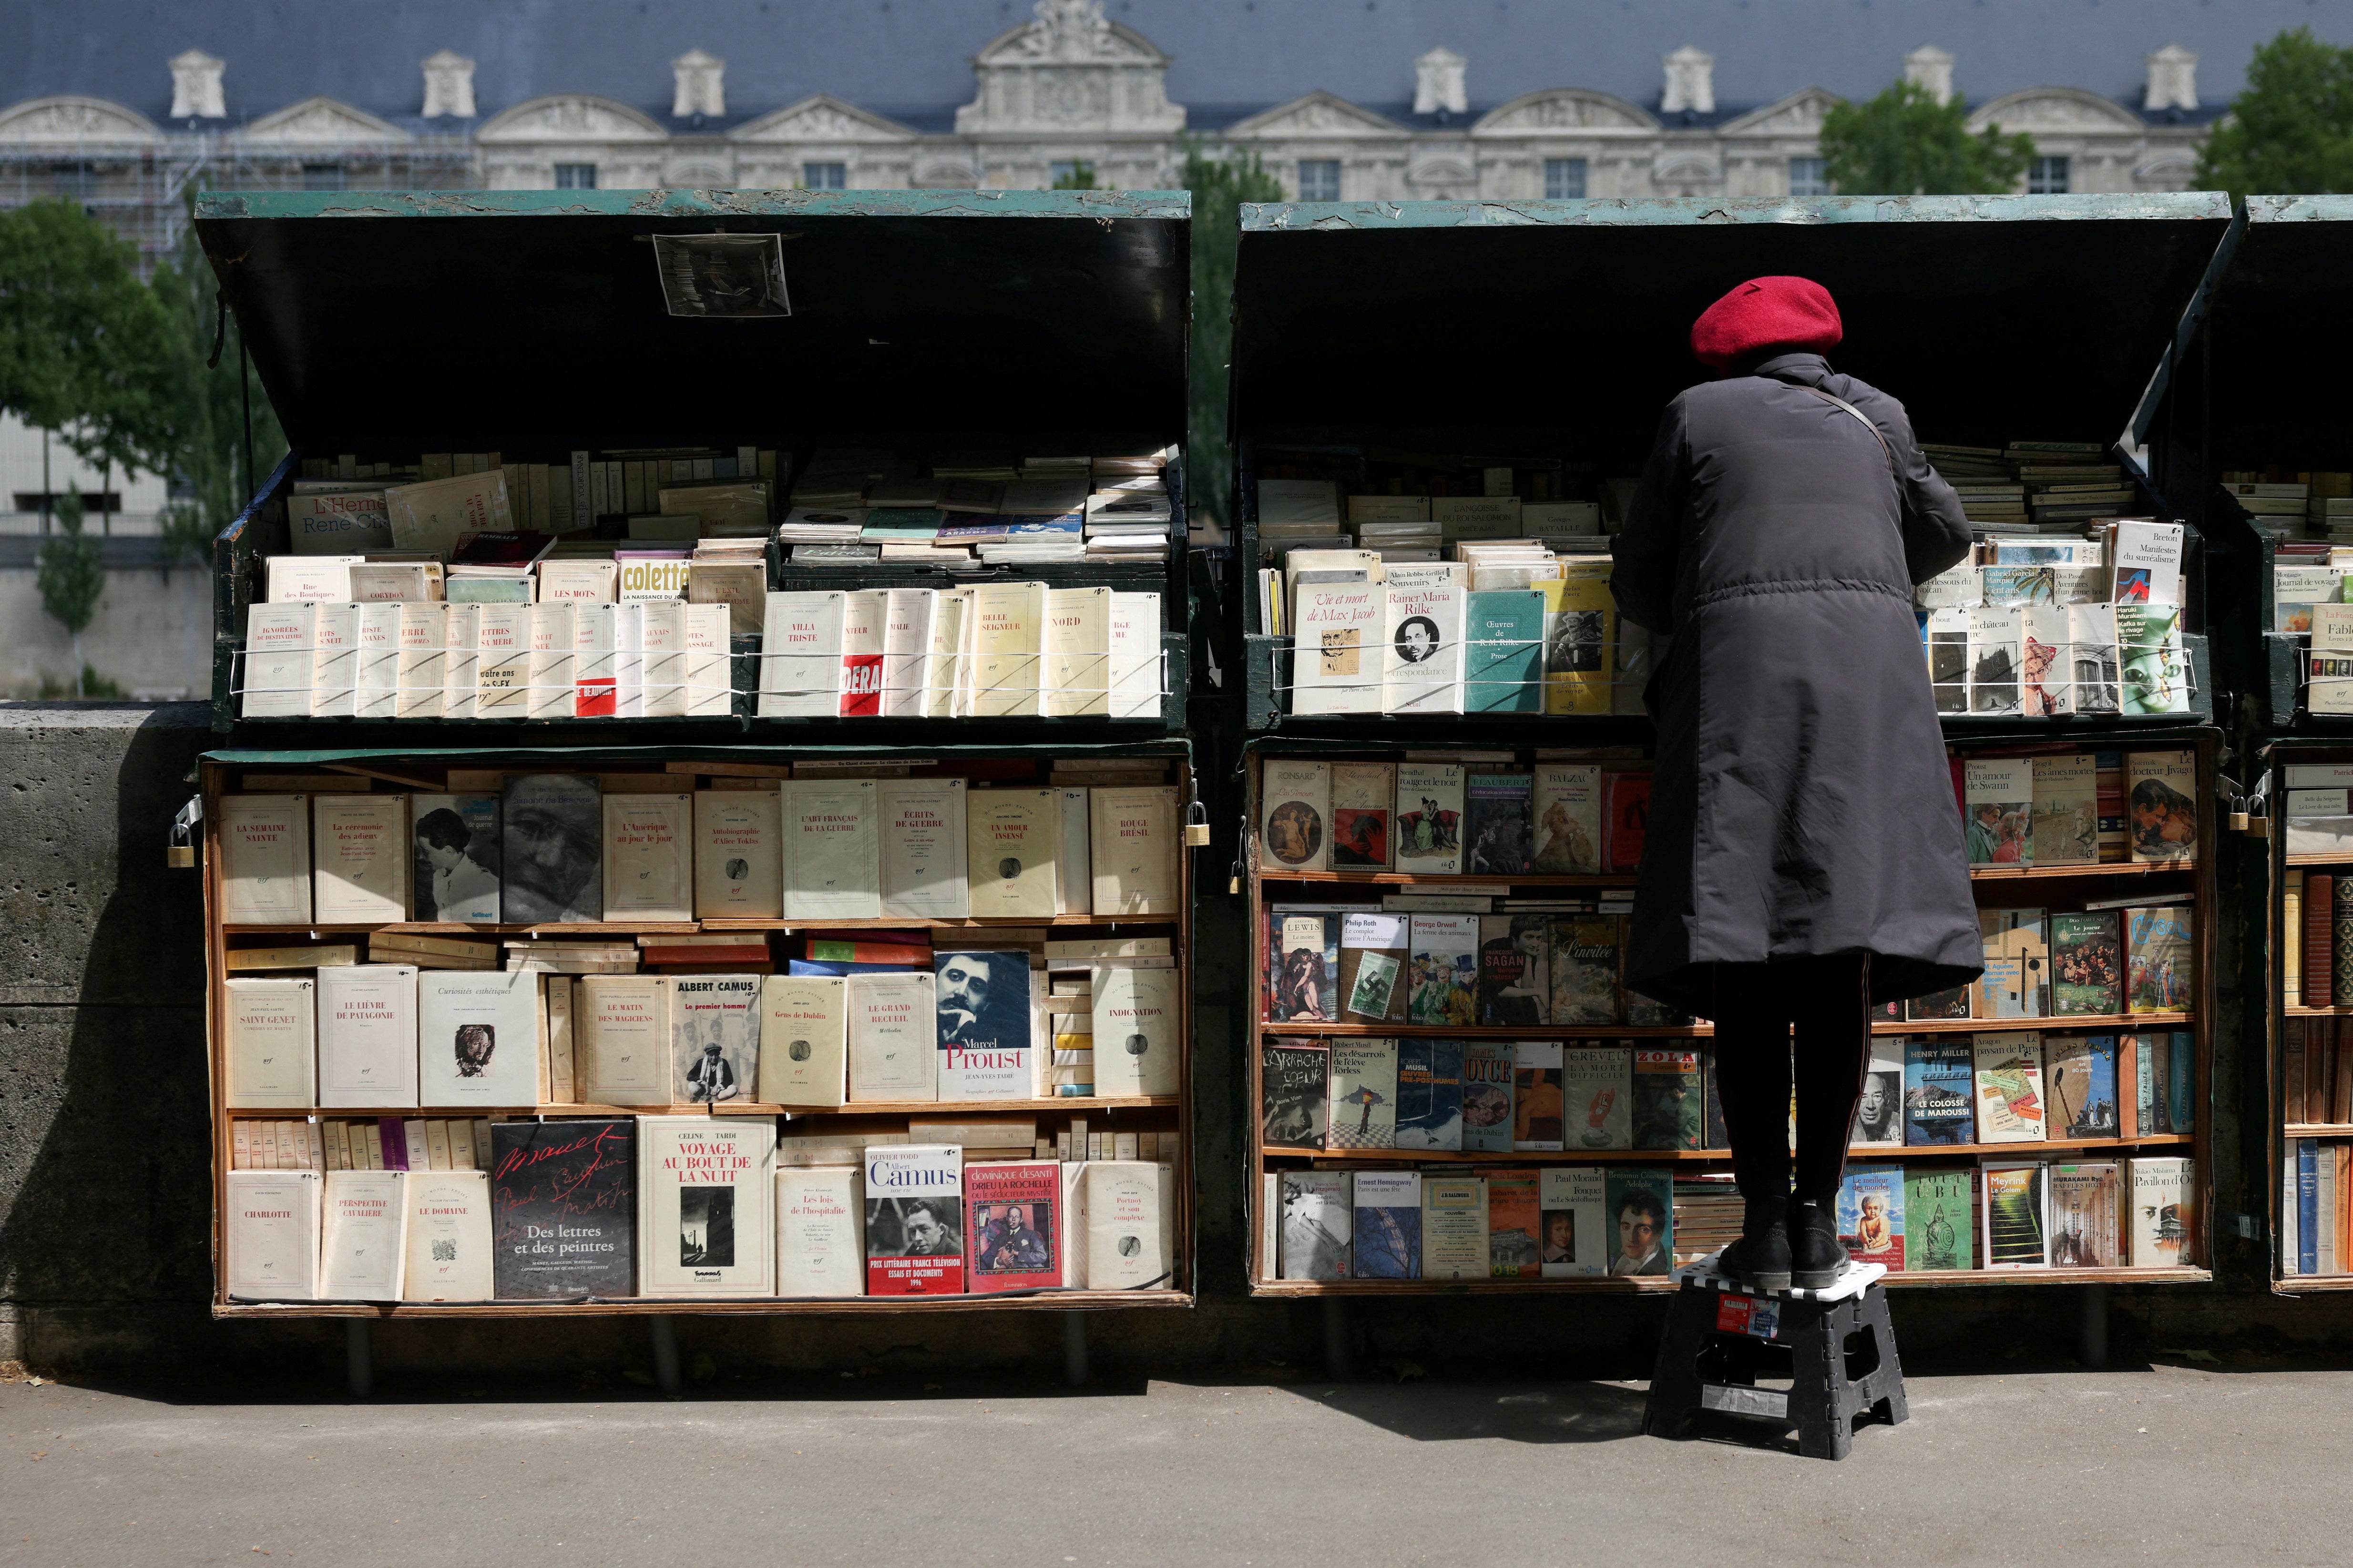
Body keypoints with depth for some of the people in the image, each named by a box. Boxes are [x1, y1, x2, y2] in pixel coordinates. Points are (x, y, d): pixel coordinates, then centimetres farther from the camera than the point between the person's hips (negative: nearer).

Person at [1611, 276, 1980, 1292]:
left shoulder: (1699, 412, 17)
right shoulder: (1876, 417, 23)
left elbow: (1636, 584, 17)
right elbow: (1946, 534, 38)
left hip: (1738, 667, -2)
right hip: (1870, 669, 2)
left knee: (1746, 949, -4)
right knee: (1842, 955, 1)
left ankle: (1765, 1224, -8)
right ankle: (1817, 1219, -2)